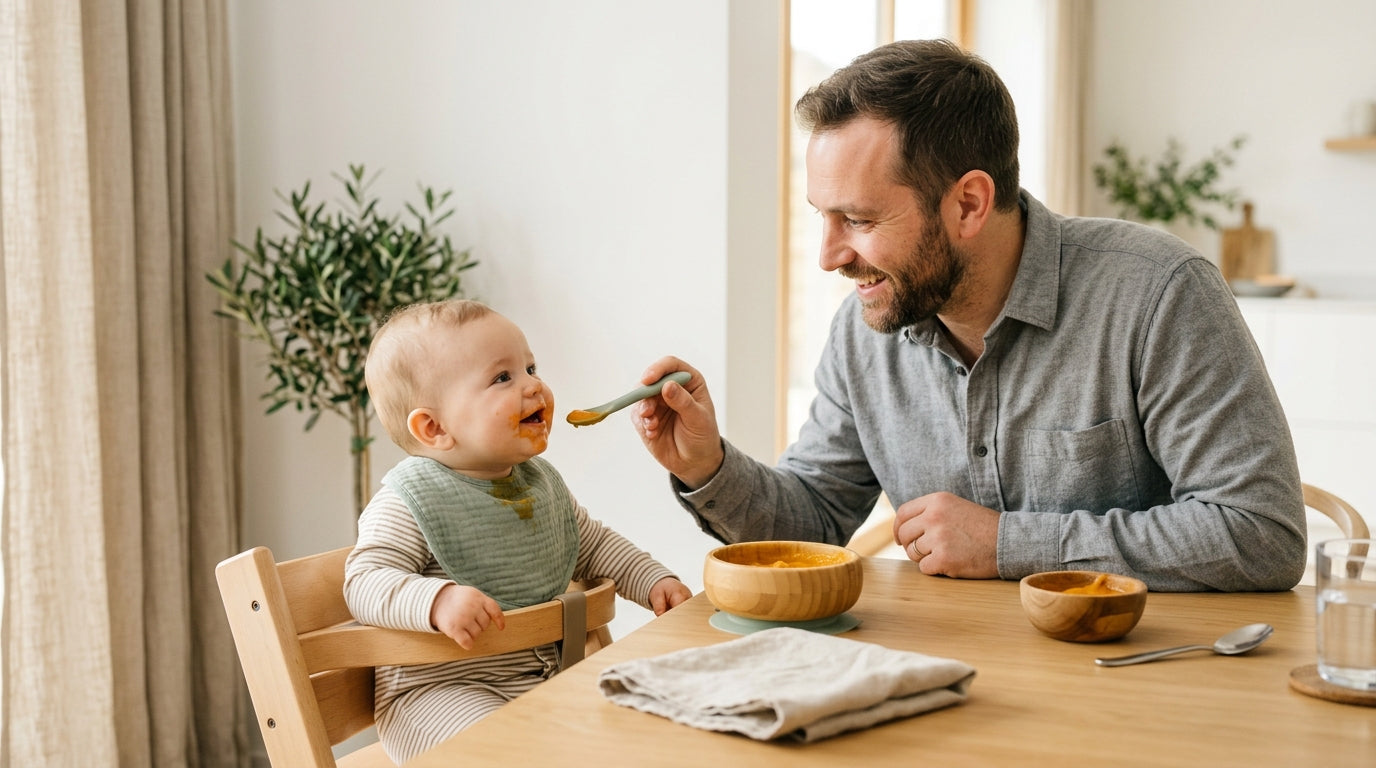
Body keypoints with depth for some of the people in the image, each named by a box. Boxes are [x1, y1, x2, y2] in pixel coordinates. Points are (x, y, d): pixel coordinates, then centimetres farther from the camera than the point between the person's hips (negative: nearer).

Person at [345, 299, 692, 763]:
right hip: (439, 686, -7)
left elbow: (593, 545, 24)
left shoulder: (542, 484, 10)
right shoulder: (408, 504, -14)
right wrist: (438, 600, -40)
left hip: (546, 675, 7)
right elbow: (364, 583, -22)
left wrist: (654, 581, 10)